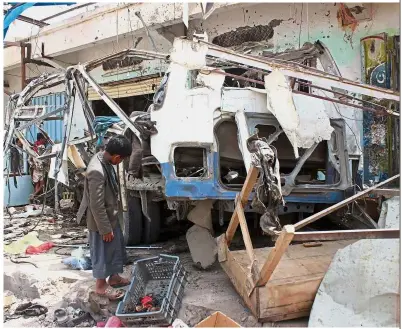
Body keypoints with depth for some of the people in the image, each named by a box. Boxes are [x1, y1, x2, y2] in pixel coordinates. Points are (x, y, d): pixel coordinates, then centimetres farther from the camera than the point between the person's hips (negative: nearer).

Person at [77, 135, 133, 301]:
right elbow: (97, 205, -28)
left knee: (116, 248, 23)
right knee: (102, 252, 10)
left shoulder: (103, 158, -3)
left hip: (111, 216, 9)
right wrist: (105, 229, -18)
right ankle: (101, 286, 31)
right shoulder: (97, 171, -34)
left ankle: (114, 277, 42)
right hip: (101, 220, -9)